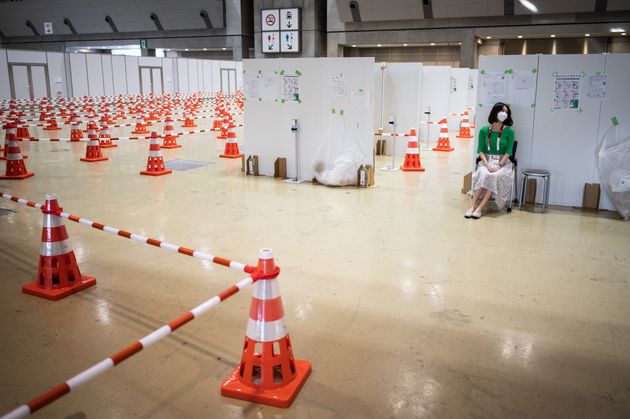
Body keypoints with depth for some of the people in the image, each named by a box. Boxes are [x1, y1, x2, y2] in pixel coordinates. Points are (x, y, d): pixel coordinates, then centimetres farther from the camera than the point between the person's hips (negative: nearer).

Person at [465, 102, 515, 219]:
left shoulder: (509, 131, 0)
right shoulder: (484, 130, 3)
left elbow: (508, 152, -4)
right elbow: (480, 150, 0)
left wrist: (499, 165, -18)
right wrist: (487, 164, -16)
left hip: (503, 162, -1)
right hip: (486, 161, 1)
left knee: (495, 176, -32)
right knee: (483, 174, -32)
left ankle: (480, 208, -34)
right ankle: (472, 205, -33)